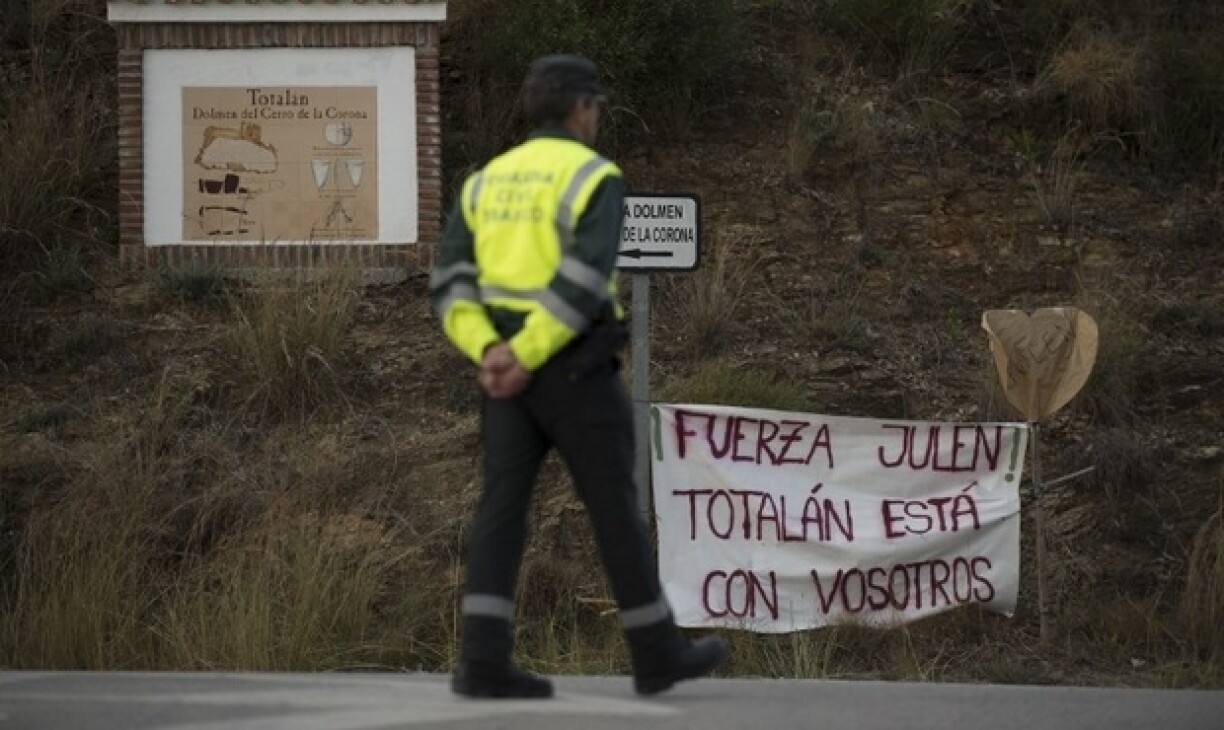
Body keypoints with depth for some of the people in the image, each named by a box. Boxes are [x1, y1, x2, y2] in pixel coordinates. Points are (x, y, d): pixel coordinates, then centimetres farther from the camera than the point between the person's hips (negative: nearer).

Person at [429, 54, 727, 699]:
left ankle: (484, 661, -10)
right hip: (574, 369, -6)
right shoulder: (597, 179, -8)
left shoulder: (488, 181, 12)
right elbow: (582, 283, -21)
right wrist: (527, 358, -19)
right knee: (614, 506, 4)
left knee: (503, 508, 1)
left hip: (506, 368, 6)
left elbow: (450, 283, 3)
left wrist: (489, 354, -10)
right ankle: (656, 652, 13)